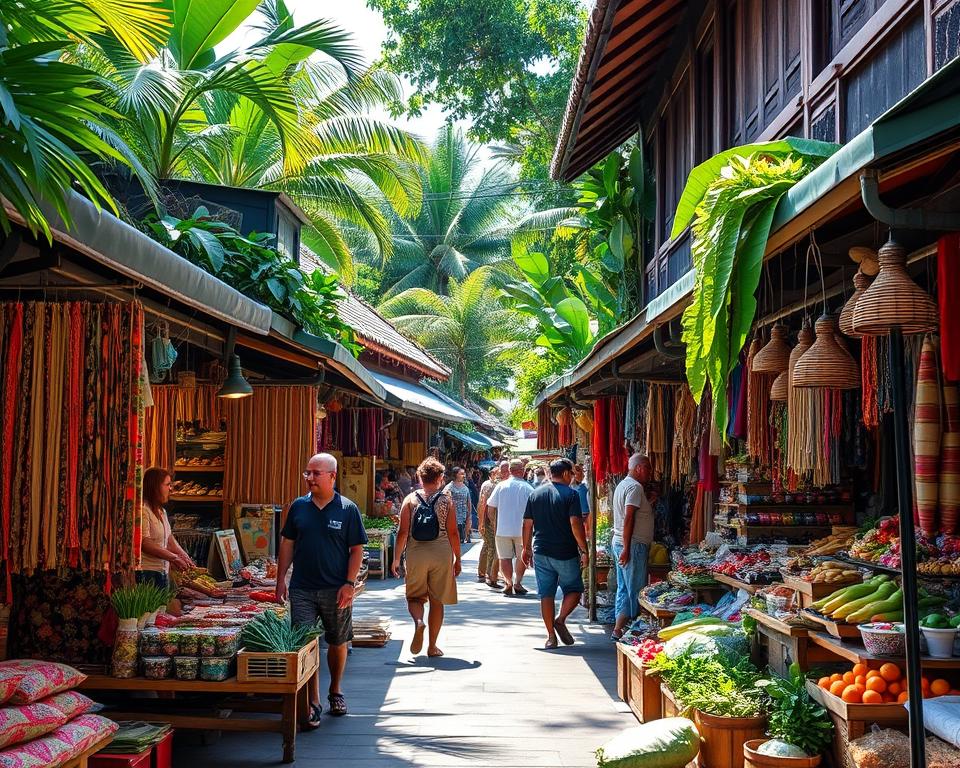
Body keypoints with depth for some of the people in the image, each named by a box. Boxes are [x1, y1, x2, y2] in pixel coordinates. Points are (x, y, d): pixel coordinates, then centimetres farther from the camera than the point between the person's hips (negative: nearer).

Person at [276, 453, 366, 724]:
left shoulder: (348, 509, -3)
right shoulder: (298, 506, 4)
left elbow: (356, 550, -2)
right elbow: (287, 544, 11)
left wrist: (349, 584, -10)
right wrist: (281, 579, 5)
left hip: (336, 590, -1)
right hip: (302, 590, 1)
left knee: (338, 643, 12)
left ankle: (335, 691, 34)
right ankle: (313, 704, 3)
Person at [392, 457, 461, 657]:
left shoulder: (410, 499, 0)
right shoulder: (447, 500, 0)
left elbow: (403, 532, -3)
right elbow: (453, 533, -2)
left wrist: (396, 559, 5)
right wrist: (457, 559, 8)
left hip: (416, 555, 0)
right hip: (441, 555, 0)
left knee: (414, 597, 14)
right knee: (437, 601, 11)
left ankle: (418, 621, -18)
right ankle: (432, 646, 15)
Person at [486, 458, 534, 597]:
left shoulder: (501, 486, -3)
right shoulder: (528, 488, -6)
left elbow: (490, 507, -1)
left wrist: (495, 522, 15)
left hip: (503, 529, 0)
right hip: (521, 529, 0)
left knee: (505, 557, 8)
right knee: (521, 557, 15)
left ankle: (509, 583, 5)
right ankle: (517, 583, 12)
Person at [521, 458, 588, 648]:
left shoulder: (535, 494, 7)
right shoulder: (570, 494, -8)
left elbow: (527, 524, 8)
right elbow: (575, 523, -15)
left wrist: (527, 548, 18)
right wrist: (584, 550, -10)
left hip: (541, 553, 4)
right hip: (566, 553, -4)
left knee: (546, 594, 8)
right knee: (574, 589, 13)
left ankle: (551, 636, 8)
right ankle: (560, 620, -6)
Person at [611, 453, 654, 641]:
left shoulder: (623, 485, 18)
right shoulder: (635, 487, -14)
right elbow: (628, 519, -21)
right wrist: (626, 549, -23)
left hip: (620, 543, 10)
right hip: (633, 545, -10)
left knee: (624, 588, 12)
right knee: (635, 590, -5)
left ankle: (619, 628, 14)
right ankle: (620, 629, -4)